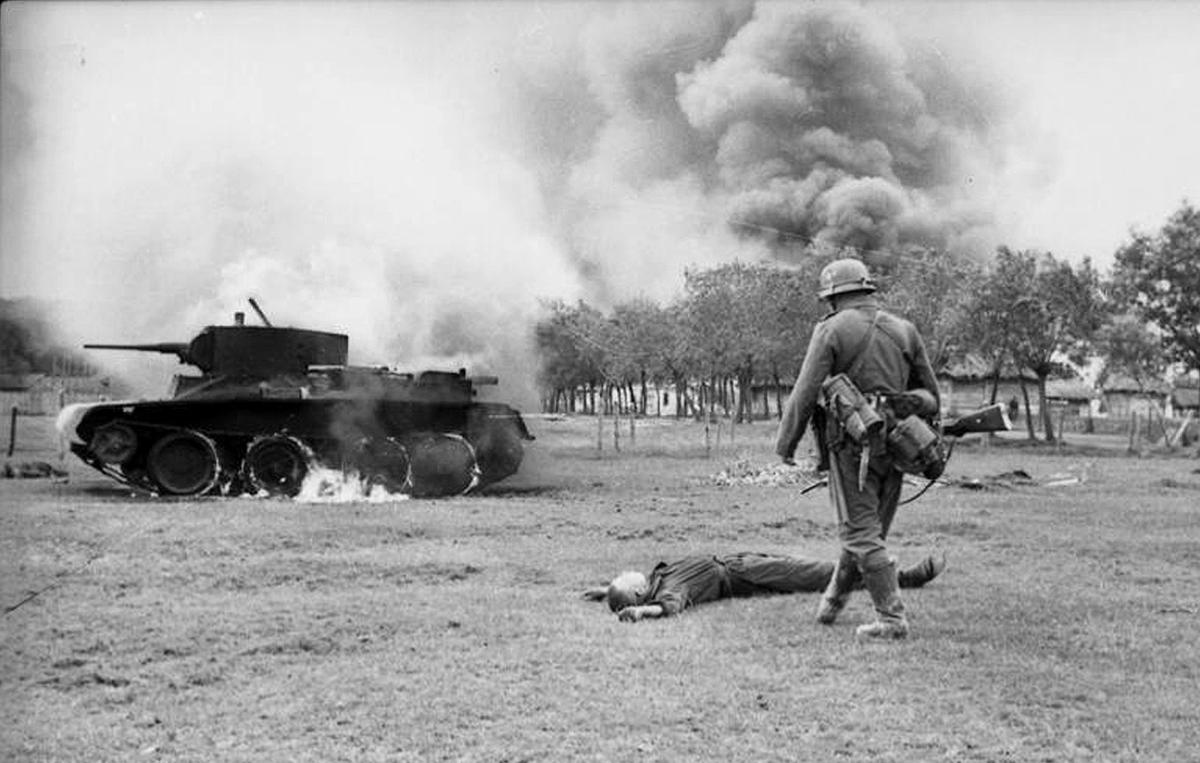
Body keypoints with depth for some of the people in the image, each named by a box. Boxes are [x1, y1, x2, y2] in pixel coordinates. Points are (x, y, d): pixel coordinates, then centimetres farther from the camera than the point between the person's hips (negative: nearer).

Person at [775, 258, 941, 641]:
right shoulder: (904, 330, 11)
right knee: (868, 529, 16)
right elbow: (931, 395, 14)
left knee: (862, 533, 0)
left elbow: (805, 392, -9)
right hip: (893, 443, 6)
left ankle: (892, 618, -3)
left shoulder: (832, 330, -4)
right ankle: (832, 602, 32)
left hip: (852, 442, -6)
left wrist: (785, 443, 0)